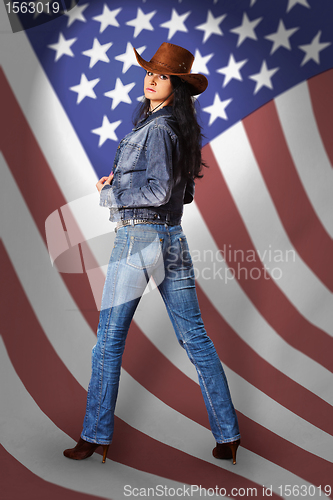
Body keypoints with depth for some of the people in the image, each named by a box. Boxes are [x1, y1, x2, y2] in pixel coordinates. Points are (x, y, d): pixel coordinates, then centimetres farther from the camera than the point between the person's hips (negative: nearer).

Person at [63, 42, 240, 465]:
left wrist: (112, 192, -6)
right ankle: (227, 434, 12)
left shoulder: (156, 128, -11)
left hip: (138, 236, -8)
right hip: (173, 238, 8)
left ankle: (96, 435, 14)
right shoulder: (181, 129, 15)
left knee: (109, 339, 4)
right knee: (195, 338, 8)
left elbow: (159, 190, -19)